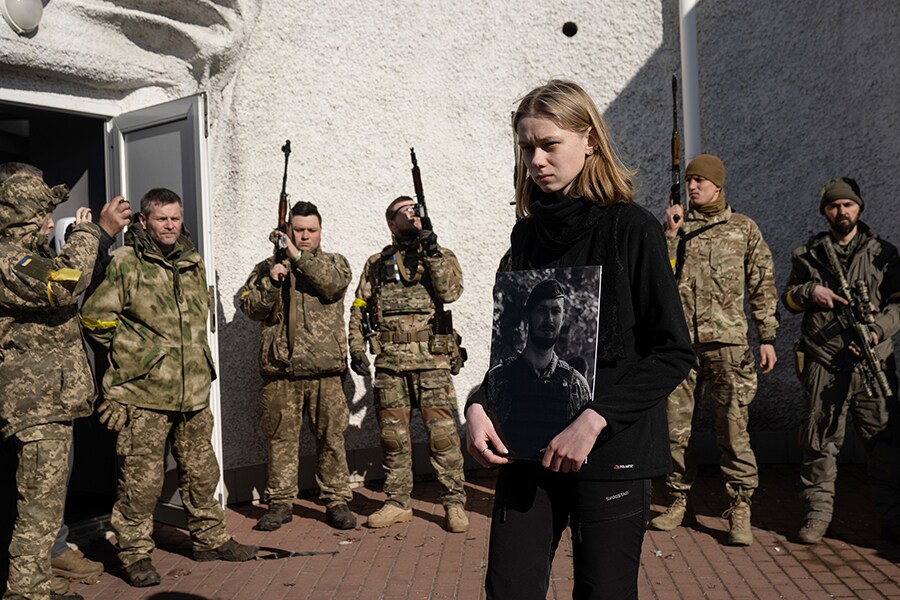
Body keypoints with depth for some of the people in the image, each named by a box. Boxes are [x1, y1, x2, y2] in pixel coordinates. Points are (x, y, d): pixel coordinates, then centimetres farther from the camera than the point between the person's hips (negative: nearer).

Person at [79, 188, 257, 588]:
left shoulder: (193, 263, 12)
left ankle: (210, 540, 29)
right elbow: (94, 318, -5)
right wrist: (129, 354, -1)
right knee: (141, 479, 0)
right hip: (143, 393, -6)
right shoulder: (124, 264, -7)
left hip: (194, 392, 6)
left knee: (201, 472, 15)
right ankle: (135, 554, 15)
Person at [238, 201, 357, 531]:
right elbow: (250, 307, 4)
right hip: (280, 370, 1)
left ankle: (337, 501, 15)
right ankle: (280, 502, 18)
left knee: (331, 437, 4)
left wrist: (299, 257, -15)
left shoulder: (334, 262, 12)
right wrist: (271, 282, -13)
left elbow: (334, 284, -11)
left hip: (325, 369, -1)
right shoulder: (268, 266, 13)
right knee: (281, 438, 6)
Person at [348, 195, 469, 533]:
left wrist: (432, 253, -14)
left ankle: (454, 502, 5)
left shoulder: (441, 255, 10)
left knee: (442, 431, -6)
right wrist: (356, 348, 4)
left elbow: (450, 292, -9)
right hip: (389, 360, 3)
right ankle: (397, 502, 19)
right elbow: (359, 310, 15)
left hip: (431, 357, -3)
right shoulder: (376, 264, 16)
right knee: (392, 434, 7)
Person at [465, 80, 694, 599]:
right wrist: (478, 405, -3)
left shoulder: (632, 228, -6)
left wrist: (595, 419, -19)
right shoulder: (528, 234, 9)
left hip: (610, 452, -4)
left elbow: (674, 353, -9)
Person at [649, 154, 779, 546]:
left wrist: (767, 338, 4)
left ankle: (740, 512, 4)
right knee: (675, 426, 5)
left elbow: (762, 286, 10)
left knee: (734, 429, -6)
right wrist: (670, 233, -6)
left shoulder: (743, 228, 10)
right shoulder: (674, 226, 13)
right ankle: (678, 502, 19)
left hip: (727, 341, -2)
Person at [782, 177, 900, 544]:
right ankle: (818, 512, 13)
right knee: (819, 440, 3)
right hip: (824, 363, 0)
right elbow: (789, 298, 17)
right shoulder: (808, 254, 12)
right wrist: (810, 292, -4)